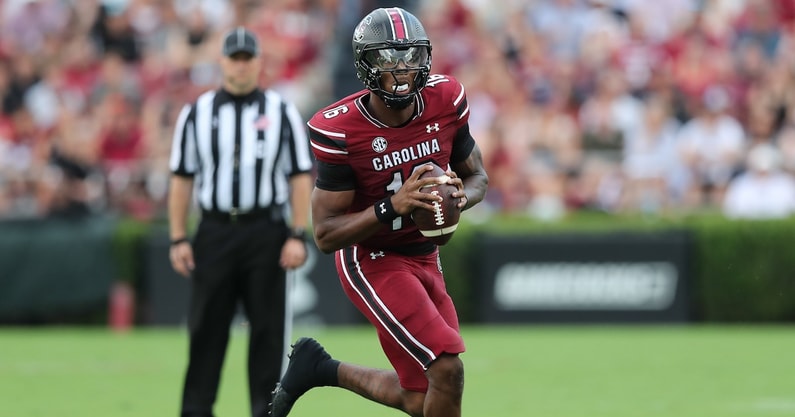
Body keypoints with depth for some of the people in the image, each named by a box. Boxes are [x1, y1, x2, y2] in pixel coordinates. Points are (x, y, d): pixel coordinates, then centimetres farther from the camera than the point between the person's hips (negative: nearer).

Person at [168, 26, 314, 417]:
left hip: (266, 233, -1)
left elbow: (301, 177, 3)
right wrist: (178, 239, 1)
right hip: (214, 233, 1)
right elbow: (181, 179, 9)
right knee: (205, 328, 1)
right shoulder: (196, 113, 9)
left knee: (268, 329, -1)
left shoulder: (282, 112, 6)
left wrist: (297, 236, -6)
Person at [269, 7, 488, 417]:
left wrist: (461, 196, -17)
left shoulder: (445, 99, -8)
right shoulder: (339, 130, -21)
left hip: (424, 257, 6)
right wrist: (391, 207, -33)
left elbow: (477, 176, 8)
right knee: (447, 371, -21)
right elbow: (325, 236, -18)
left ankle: (319, 368, 33)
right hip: (372, 263, -6)